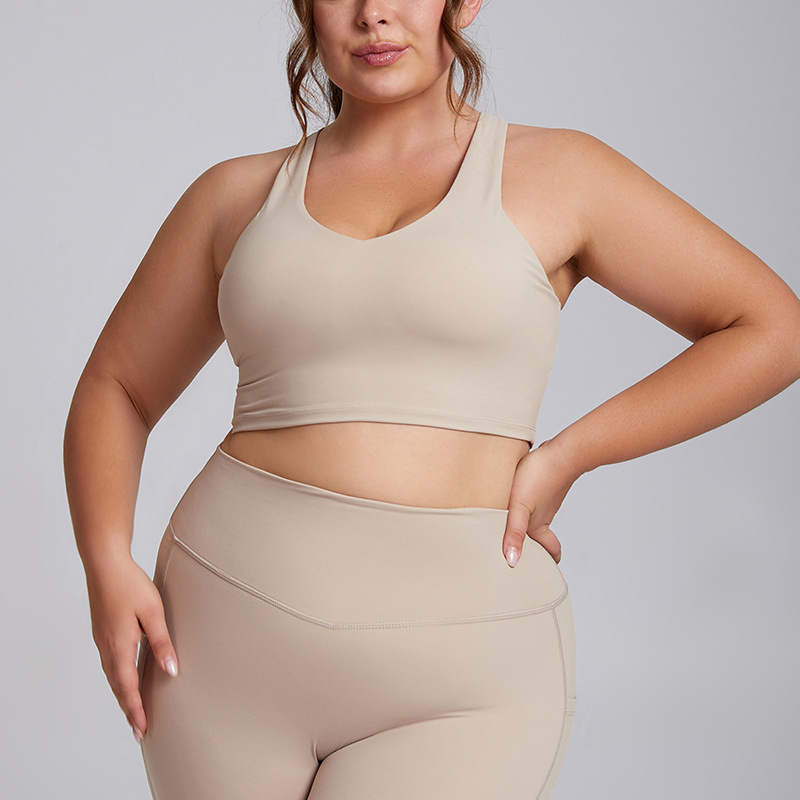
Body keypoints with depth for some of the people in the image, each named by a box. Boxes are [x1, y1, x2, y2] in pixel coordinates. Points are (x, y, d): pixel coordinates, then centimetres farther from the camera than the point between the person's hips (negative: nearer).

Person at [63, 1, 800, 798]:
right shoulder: (240, 194, 9)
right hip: (234, 634, 3)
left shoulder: (556, 175, 2)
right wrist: (108, 567, -2)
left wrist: (568, 455, -5)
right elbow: (114, 388, 15)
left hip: (458, 669, -2)